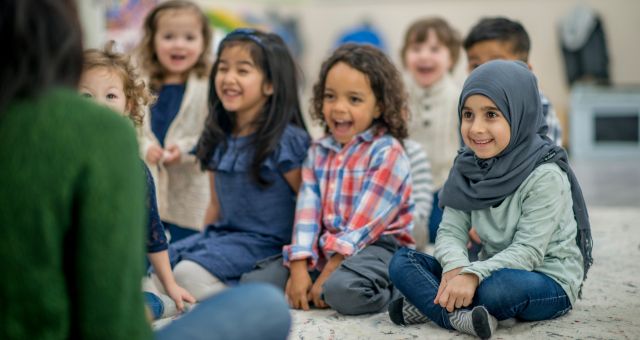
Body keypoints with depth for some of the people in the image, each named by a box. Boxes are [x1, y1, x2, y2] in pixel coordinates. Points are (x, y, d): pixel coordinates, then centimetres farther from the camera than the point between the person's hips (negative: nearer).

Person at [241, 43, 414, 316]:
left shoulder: (386, 153, -9)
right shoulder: (319, 152, 12)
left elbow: (365, 223, -15)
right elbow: (307, 211, 0)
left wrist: (328, 274, -19)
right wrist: (299, 269, -13)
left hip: (375, 246, -6)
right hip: (322, 249, 6)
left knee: (342, 289, -38)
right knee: (254, 281, -8)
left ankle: (390, 292, -8)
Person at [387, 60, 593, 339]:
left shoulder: (545, 176, -18)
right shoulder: (467, 169, 1)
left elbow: (528, 251, -21)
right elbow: (451, 231, -4)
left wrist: (473, 275, -34)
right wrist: (455, 267, -26)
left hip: (550, 281, -6)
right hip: (492, 271, 6)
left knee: (498, 286, -40)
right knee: (401, 261, -10)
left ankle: (426, 301, -19)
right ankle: (460, 317, -31)